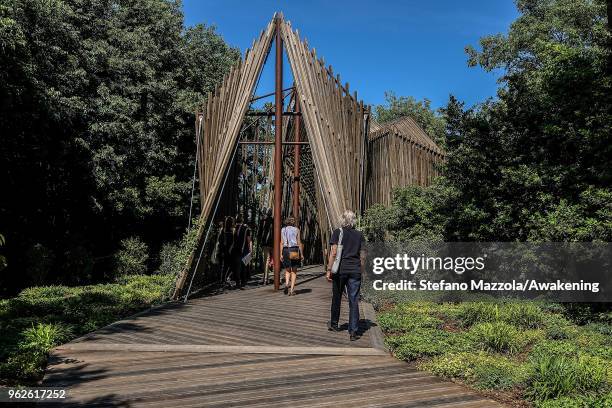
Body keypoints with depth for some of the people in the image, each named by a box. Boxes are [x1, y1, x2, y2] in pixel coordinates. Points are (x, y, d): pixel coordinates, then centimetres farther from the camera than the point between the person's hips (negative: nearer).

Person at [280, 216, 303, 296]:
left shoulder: (283, 230, 6)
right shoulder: (296, 230, 3)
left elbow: (282, 243, 1)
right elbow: (299, 243, -1)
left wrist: (281, 254, 1)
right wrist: (302, 254, 3)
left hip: (286, 250, 1)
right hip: (295, 250, -1)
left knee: (287, 270, 14)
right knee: (294, 271, 6)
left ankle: (287, 283, -12)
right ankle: (292, 289, 1)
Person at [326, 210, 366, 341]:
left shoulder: (337, 233, -3)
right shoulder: (360, 235, 7)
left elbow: (333, 253, -10)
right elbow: (363, 256, 6)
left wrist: (329, 270, -7)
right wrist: (361, 271, 14)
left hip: (340, 270, -2)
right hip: (355, 271, 2)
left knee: (336, 297, 15)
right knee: (354, 301, 2)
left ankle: (334, 324, 32)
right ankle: (354, 331, -2)